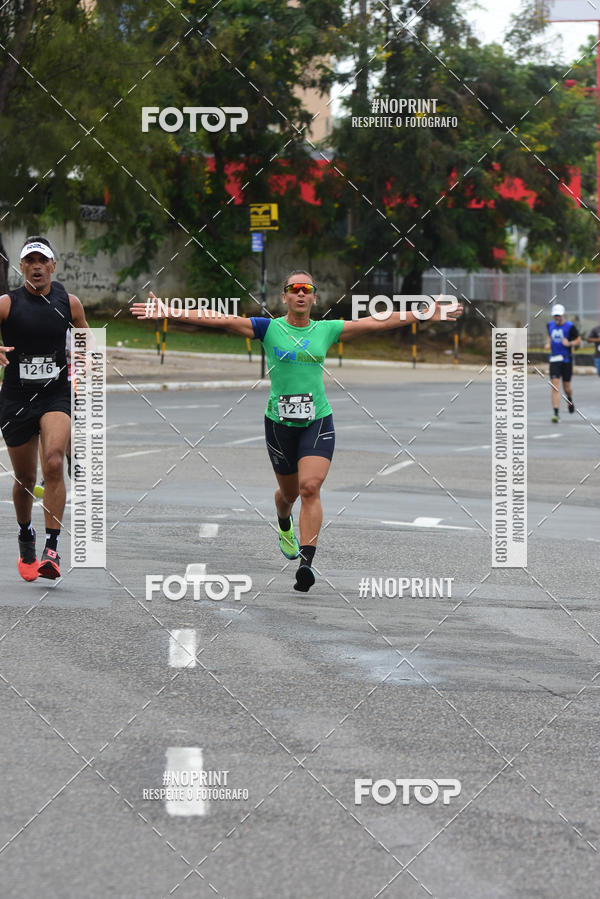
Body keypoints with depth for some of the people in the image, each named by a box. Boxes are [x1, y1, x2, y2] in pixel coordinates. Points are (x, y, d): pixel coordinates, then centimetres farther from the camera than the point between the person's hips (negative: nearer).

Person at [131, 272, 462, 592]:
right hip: (280, 422, 0)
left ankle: (306, 563, -22)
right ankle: (284, 527, 50)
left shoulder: (326, 330, 4)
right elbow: (220, 320, -10)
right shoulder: (268, 328, -2)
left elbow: (378, 322, 6)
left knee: (310, 487, -17)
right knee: (289, 492, 14)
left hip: (318, 421, 0)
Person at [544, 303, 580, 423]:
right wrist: (548, 344, 7)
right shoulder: (550, 325, 7)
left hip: (566, 360, -2)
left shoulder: (570, 327, -7)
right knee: (555, 386, -11)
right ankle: (555, 413, -13)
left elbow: (579, 341, -1)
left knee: (566, 387, 9)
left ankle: (570, 400, 44)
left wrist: (569, 343, -20)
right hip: (554, 360, 2)